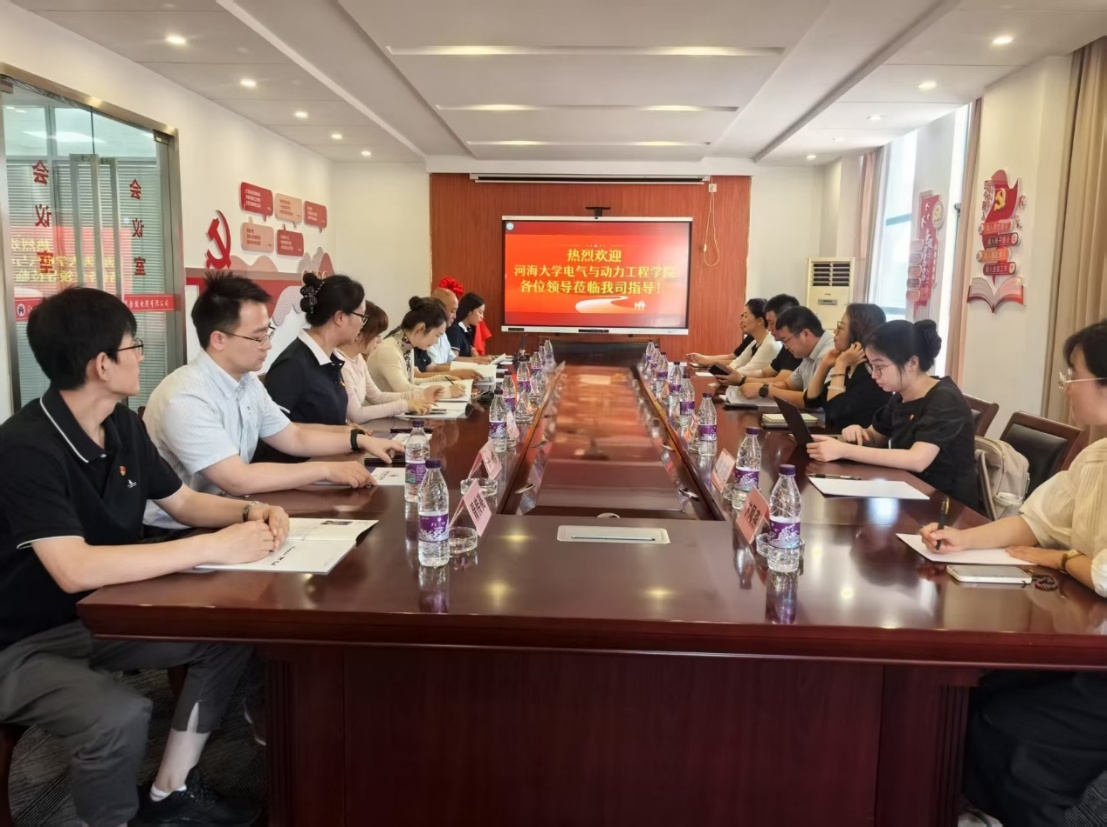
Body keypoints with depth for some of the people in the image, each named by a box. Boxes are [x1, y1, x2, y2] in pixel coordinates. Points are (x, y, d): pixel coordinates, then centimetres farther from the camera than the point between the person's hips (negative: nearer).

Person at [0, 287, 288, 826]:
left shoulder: (122, 425, 0)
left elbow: (184, 501, 11)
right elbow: (75, 570, -37)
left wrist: (249, 512, -10)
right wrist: (214, 547, -36)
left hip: (102, 614, 8)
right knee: (121, 716, -34)